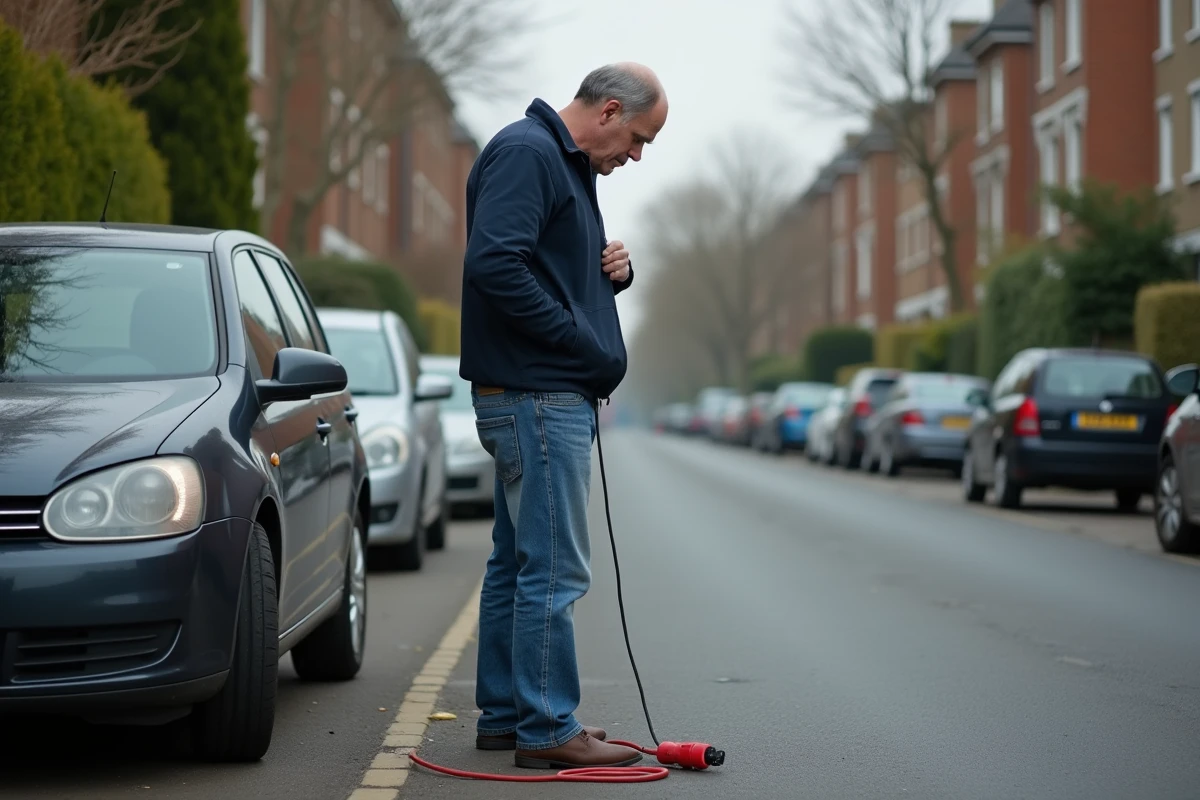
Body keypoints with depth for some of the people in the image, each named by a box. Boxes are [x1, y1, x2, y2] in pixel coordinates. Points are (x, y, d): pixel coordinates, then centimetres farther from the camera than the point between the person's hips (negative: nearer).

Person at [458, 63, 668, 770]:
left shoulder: (568, 166, 21)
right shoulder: (526, 152, -12)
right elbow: (494, 264, -24)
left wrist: (615, 270, 6)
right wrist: (581, 339, -19)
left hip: (550, 398, 11)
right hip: (538, 397, -11)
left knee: (518, 564, 14)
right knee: (554, 571, -8)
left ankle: (506, 714, 21)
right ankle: (548, 729, -4)